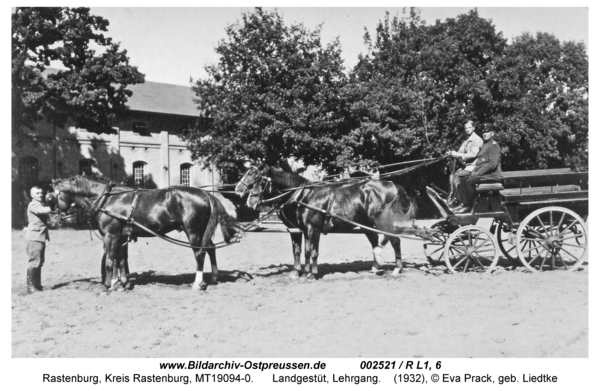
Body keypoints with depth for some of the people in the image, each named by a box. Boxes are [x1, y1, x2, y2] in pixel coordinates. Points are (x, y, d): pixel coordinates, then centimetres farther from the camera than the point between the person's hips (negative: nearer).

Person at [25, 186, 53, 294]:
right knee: (34, 261, -9)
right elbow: (40, 210, -30)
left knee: (40, 262, 13)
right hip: (35, 237, -9)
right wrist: (51, 208, -47)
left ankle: (37, 285, 20)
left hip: (41, 237, 9)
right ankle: (30, 286, -4)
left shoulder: (42, 204, 20)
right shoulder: (32, 205, -9)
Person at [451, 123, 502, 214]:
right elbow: (479, 160, 24)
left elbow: (493, 164, -22)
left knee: (469, 181, -24)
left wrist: (479, 172, -20)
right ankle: (461, 203, -1)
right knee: (463, 179, 1)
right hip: (481, 172, 10)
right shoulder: (485, 145, 20)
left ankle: (469, 206, -14)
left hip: (491, 174, -10)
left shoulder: (494, 146, -12)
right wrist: (474, 170, 5)